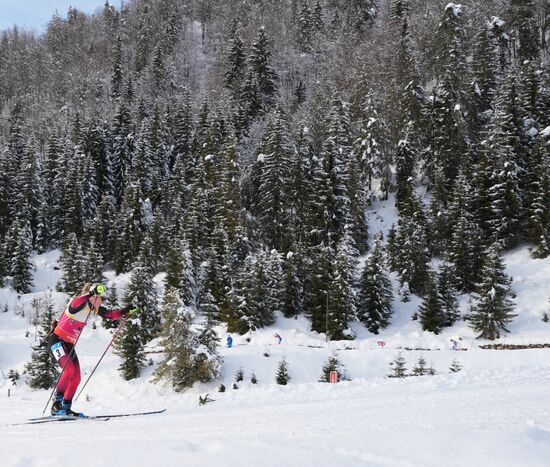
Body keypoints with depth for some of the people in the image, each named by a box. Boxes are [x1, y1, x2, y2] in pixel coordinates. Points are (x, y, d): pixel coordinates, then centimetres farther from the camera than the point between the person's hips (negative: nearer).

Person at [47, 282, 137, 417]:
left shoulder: (95, 309, 6)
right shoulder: (79, 303, -17)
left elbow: (111, 315, 17)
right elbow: (75, 304, -43)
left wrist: (125, 311, 3)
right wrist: (90, 294, -56)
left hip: (69, 345, 8)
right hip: (57, 340, -8)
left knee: (76, 379, 3)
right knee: (69, 369, -26)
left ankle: (65, 408, 13)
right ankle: (57, 403, -18)